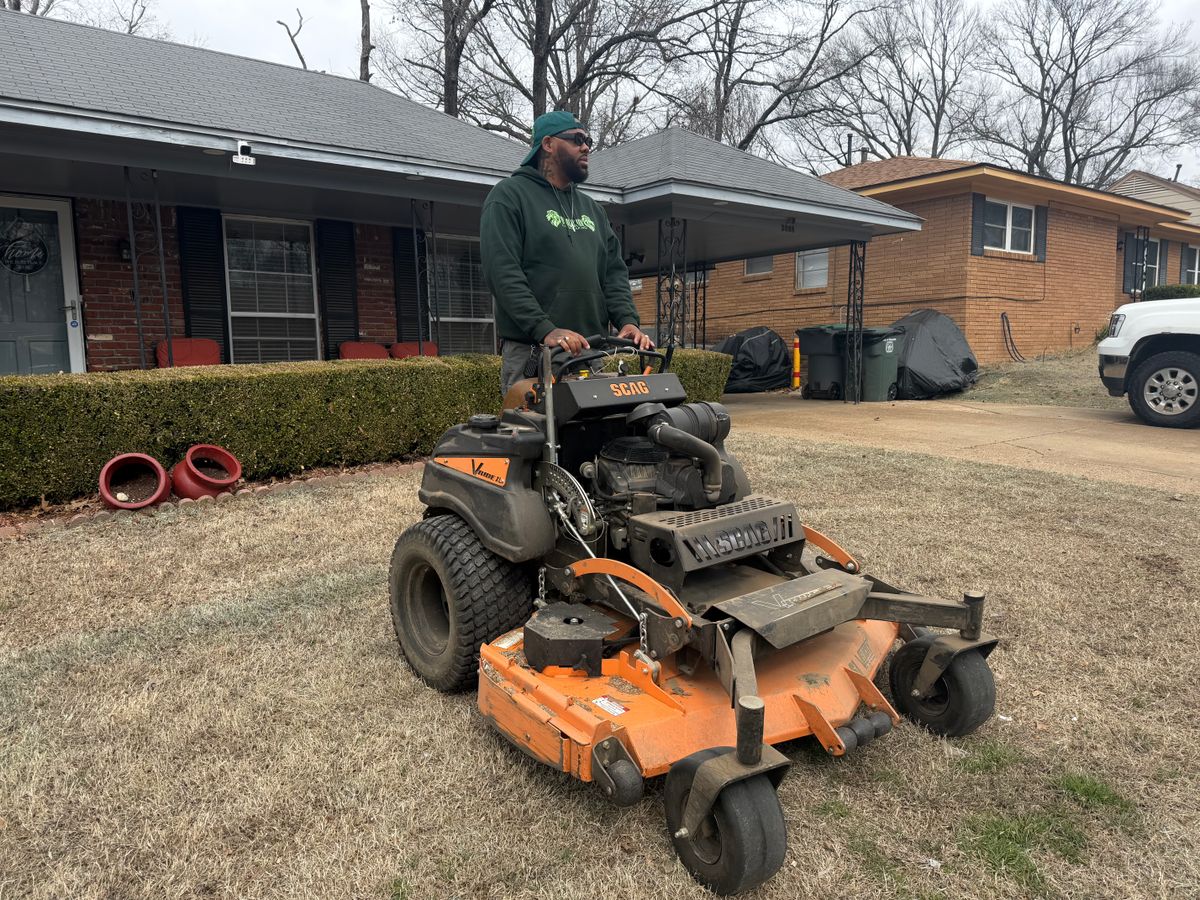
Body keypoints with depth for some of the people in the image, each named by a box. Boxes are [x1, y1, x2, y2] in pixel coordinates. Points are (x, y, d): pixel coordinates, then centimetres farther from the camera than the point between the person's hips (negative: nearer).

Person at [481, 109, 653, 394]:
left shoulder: (592, 208, 25)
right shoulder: (509, 196, 3)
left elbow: (614, 272, 18)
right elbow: (502, 273, -10)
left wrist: (627, 320, -2)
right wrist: (544, 329, -22)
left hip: (591, 353, 6)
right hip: (531, 352, -6)